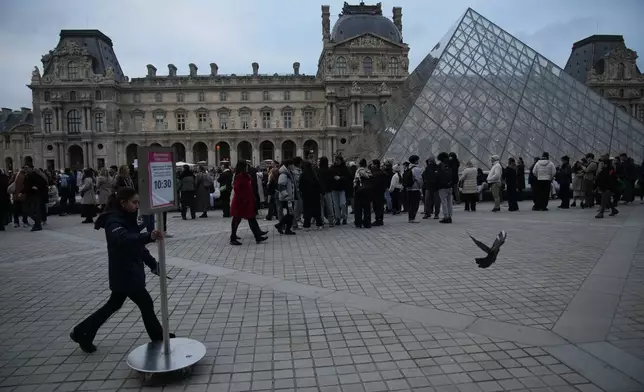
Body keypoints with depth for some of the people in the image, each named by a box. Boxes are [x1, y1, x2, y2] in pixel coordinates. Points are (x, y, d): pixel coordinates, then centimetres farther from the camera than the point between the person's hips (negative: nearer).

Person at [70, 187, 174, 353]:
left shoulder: (127, 219, 8)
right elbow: (124, 239, -43)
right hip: (124, 274, -9)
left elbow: (138, 245, 14)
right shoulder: (113, 221, -21)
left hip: (130, 272, 9)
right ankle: (158, 338, 19)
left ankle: (82, 333, 35)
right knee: (146, 303, 2)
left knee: (114, 304, 22)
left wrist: (153, 264, 10)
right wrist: (149, 237, -59)